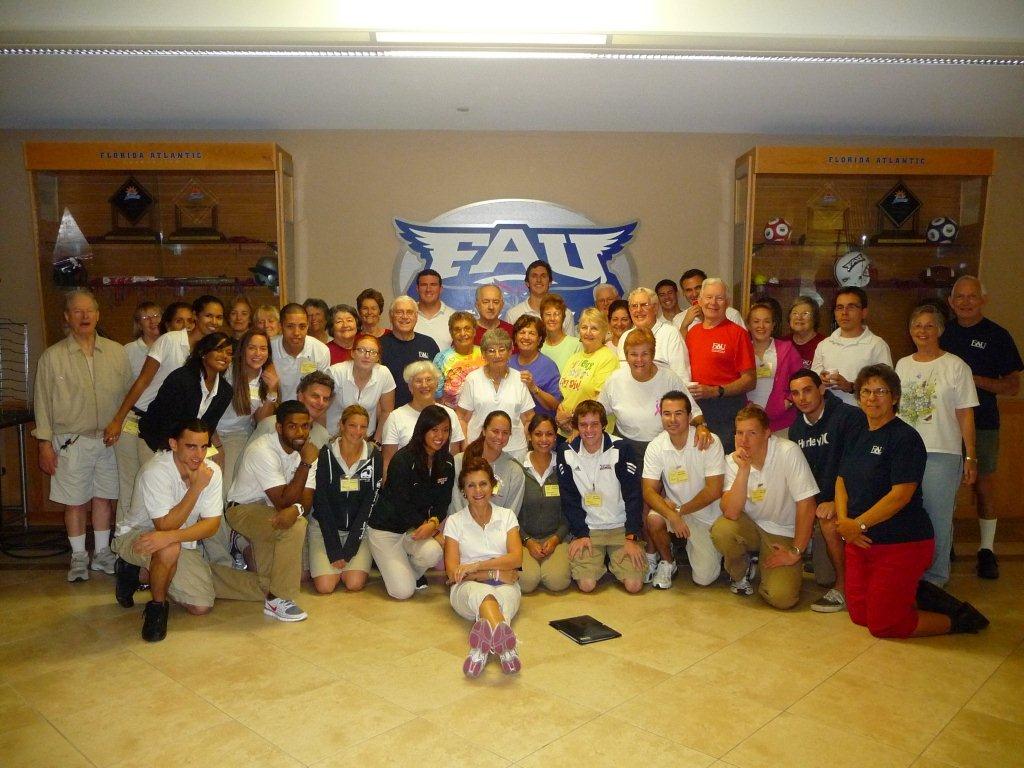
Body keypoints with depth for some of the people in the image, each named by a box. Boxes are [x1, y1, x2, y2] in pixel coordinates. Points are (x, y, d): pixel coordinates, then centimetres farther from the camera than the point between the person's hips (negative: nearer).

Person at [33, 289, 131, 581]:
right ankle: (79, 556, 21)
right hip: (71, 442, -2)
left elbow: (129, 394, 8)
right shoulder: (52, 356, -2)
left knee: (104, 497, 11)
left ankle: (102, 552, 26)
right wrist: (45, 443, -4)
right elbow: (42, 402, 0)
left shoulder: (117, 352, 4)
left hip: (110, 439, 2)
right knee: (75, 501, 6)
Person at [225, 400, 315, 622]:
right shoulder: (262, 450, -26)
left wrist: (295, 509, -36)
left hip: (270, 510, 8)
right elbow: (283, 500, -30)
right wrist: (305, 463, -33)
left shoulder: (305, 451, -6)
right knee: (295, 527, -30)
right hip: (243, 510, -8)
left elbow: (307, 498, -12)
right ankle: (277, 600, -19)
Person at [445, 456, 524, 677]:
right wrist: (495, 573, -11)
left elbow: (516, 558, -1)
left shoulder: (506, 516, 14)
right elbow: (452, 571, 0)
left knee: (506, 595, -38)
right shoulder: (455, 521, 9)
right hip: (468, 587, -2)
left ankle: (481, 647, -69)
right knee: (483, 593, -40)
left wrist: (476, 566, -13)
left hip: (505, 584, 2)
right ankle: (505, 646, -73)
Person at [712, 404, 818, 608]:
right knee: (720, 530, -31)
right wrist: (744, 470, -32)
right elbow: (731, 513, -23)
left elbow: (806, 505, -18)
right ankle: (741, 573, 2)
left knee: (782, 597, -21)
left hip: (783, 534, -2)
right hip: (750, 526, 2)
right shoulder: (733, 461, -10)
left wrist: (796, 552, -15)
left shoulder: (788, 452, -20)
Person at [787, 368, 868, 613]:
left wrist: (836, 501, -27)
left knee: (827, 519, -34)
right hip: (817, 501, 6)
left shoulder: (850, 416, -14)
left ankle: (844, 588, -18)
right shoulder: (797, 428, 7)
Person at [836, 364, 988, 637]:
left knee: (883, 625, -2)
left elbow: (901, 495, -22)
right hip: (860, 542, 8)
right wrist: (843, 520, -7)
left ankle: (960, 620, 17)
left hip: (901, 544, -8)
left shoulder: (905, 438, -14)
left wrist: (859, 524, -20)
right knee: (859, 615, 13)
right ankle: (918, 595, 29)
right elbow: (842, 480, 10)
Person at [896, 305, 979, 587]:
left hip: (941, 454, -4)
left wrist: (971, 458, -5)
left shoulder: (955, 366, -1)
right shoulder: (902, 365, 11)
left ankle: (934, 577, 15)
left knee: (938, 517, 1)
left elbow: (965, 415, -2)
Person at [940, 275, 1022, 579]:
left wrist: (975, 380, -16)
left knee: (983, 487, 3)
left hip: (982, 425, -2)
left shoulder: (997, 335, -1)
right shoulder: (944, 332, 7)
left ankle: (987, 549, 16)